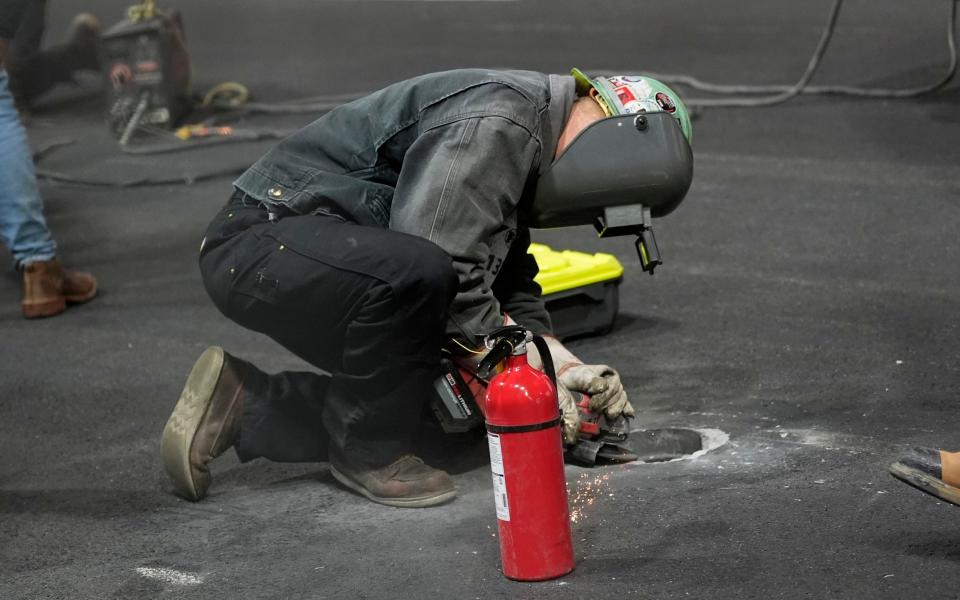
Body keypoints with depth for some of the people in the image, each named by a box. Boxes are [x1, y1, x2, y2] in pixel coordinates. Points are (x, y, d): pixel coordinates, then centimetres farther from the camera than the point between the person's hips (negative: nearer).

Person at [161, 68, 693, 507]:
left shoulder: (522, 149, 14)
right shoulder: (499, 121, -20)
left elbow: (510, 283, 18)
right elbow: (446, 266, -27)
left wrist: (562, 365, 3)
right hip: (261, 241, -11)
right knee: (417, 271, -36)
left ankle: (238, 407, 12)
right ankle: (370, 451, -13)